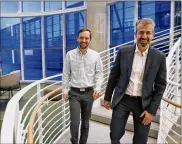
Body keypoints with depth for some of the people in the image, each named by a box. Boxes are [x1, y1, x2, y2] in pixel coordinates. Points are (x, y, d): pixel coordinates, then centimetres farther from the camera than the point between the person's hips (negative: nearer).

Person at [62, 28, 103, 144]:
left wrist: (98, 88, -10)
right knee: (75, 122, -5)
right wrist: (65, 90, -1)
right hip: (74, 93, -1)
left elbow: (99, 73, 2)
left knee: (85, 122, 13)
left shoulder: (95, 55, 0)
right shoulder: (70, 54, 0)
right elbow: (66, 74, 3)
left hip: (89, 93, 1)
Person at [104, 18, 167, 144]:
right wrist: (107, 98, 7)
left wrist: (152, 110, -7)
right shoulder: (123, 52, -4)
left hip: (144, 103, 0)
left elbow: (160, 86, -3)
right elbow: (113, 76, 3)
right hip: (122, 100, 1)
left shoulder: (159, 57, -6)